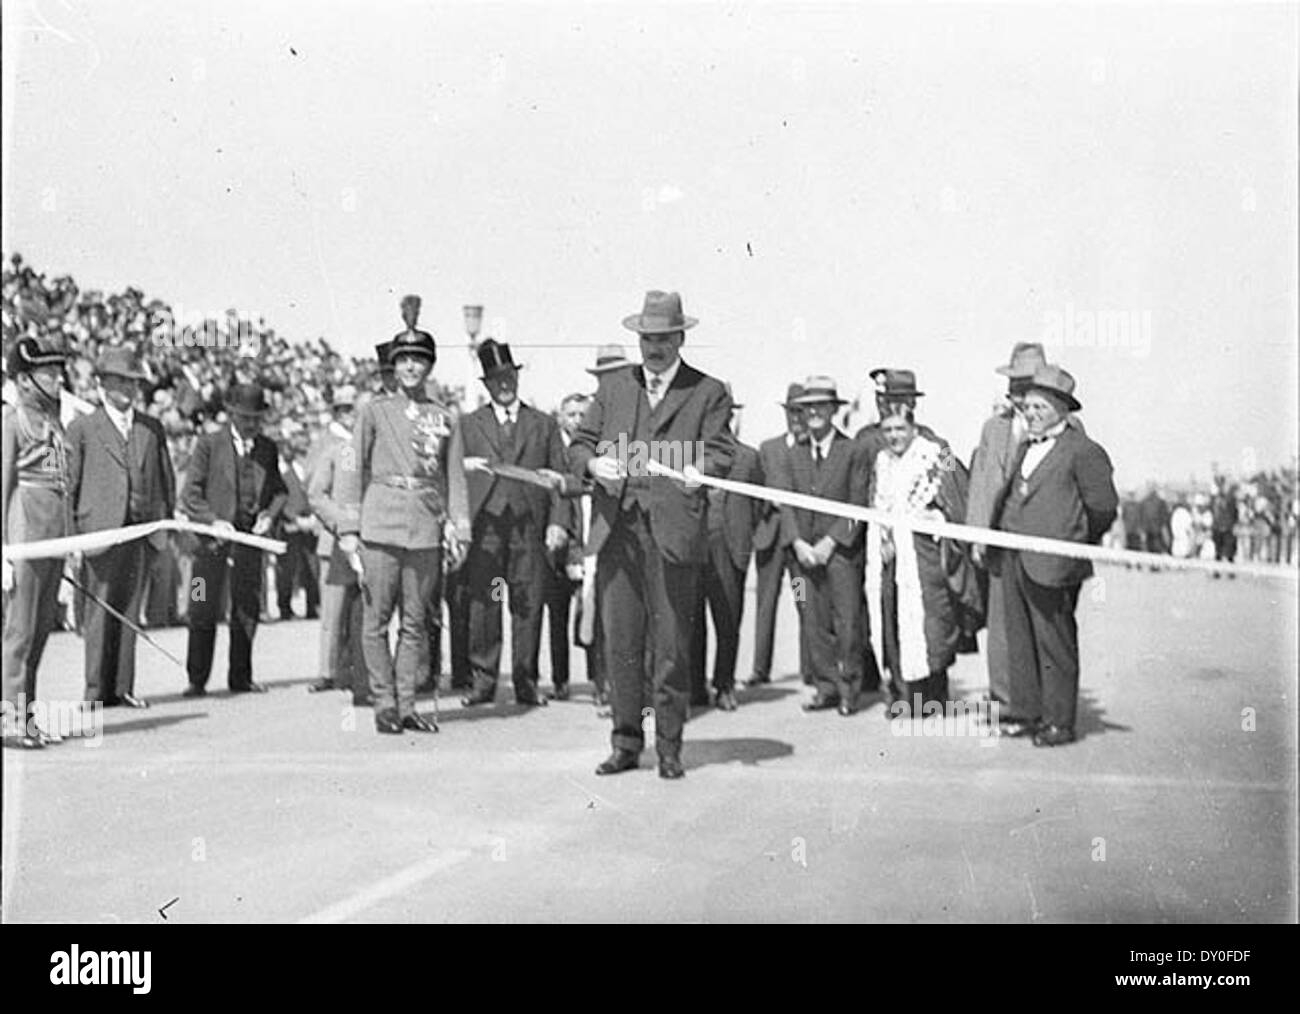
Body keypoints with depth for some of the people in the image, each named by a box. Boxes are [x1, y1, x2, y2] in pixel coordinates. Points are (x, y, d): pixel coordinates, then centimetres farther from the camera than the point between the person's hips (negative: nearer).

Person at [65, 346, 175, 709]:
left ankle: (122, 689, 10)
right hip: (101, 531, -3)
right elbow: (68, 484, 2)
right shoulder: (81, 428, 4)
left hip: (143, 532, 4)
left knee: (129, 611, 5)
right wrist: (71, 535, -3)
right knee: (100, 612, -3)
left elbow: (166, 479, 19)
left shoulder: (152, 428, 15)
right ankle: (97, 691, 3)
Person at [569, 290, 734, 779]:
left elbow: (721, 451, 0)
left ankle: (669, 748, 9)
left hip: (672, 531, -2)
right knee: (620, 641, 4)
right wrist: (594, 463, -9)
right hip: (616, 528, 3)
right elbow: (578, 446, 14)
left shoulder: (708, 392, 11)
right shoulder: (613, 387, 19)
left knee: (670, 643, -1)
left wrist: (699, 468, -22)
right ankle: (626, 744, 14)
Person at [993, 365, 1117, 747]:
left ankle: (1059, 722, 8)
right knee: (1020, 642, 11)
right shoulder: (1026, 448, 17)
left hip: (1052, 565, -8)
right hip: (1014, 559, 8)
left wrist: (1075, 545, 5)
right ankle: (1031, 713, 21)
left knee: (1055, 646, 0)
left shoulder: (1083, 451, -7)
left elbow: (1103, 507, -4)